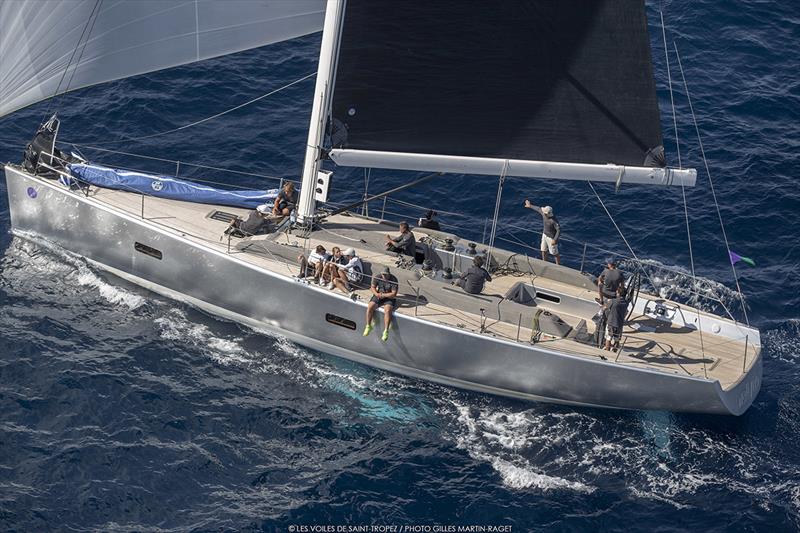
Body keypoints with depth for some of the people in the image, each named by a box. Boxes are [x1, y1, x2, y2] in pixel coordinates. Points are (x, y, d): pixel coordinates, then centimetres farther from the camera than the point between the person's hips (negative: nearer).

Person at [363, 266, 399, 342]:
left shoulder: (394, 280, -15)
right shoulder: (378, 278, -3)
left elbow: (394, 294, -17)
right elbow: (372, 287, 6)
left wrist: (383, 295, -21)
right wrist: (376, 293, -15)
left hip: (389, 298, -4)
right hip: (378, 296, 4)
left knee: (387, 311, -31)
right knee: (370, 307, -20)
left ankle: (386, 331, -28)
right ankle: (368, 326, -2)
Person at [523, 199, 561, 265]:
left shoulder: (554, 221, -34)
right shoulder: (544, 214, -12)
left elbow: (559, 230, -27)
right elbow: (538, 209, 9)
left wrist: (555, 240, -27)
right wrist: (530, 206, 23)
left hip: (551, 238, -8)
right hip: (544, 235, 8)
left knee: (555, 253, 8)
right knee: (543, 250, 20)